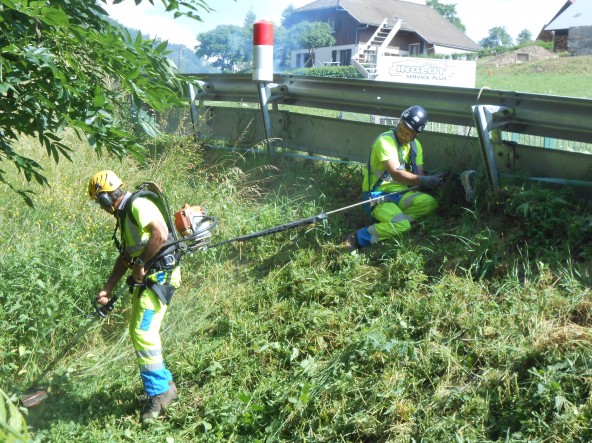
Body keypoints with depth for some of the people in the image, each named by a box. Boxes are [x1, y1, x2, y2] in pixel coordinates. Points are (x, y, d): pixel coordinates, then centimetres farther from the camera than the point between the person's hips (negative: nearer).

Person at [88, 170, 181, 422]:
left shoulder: (139, 205, -14)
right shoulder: (124, 214, 18)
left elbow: (161, 235, -28)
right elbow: (125, 257, 21)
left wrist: (140, 263, -18)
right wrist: (107, 289, 18)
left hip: (160, 275, -11)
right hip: (145, 278, 11)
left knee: (144, 332, -12)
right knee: (138, 332, 14)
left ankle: (159, 392, -2)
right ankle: (164, 384, 25)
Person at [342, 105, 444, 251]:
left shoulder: (415, 145, 8)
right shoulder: (385, 141, -17)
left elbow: (419, 175, 1)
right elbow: (395, 173, -27)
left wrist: (431, 181, -21)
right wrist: (425, 180, -31)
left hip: (400, 193, 7)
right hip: (377, 195, -7)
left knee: (430, 203, -18)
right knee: (401, 225, -31)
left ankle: (394, 218, -17)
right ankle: (357, 238, -22)